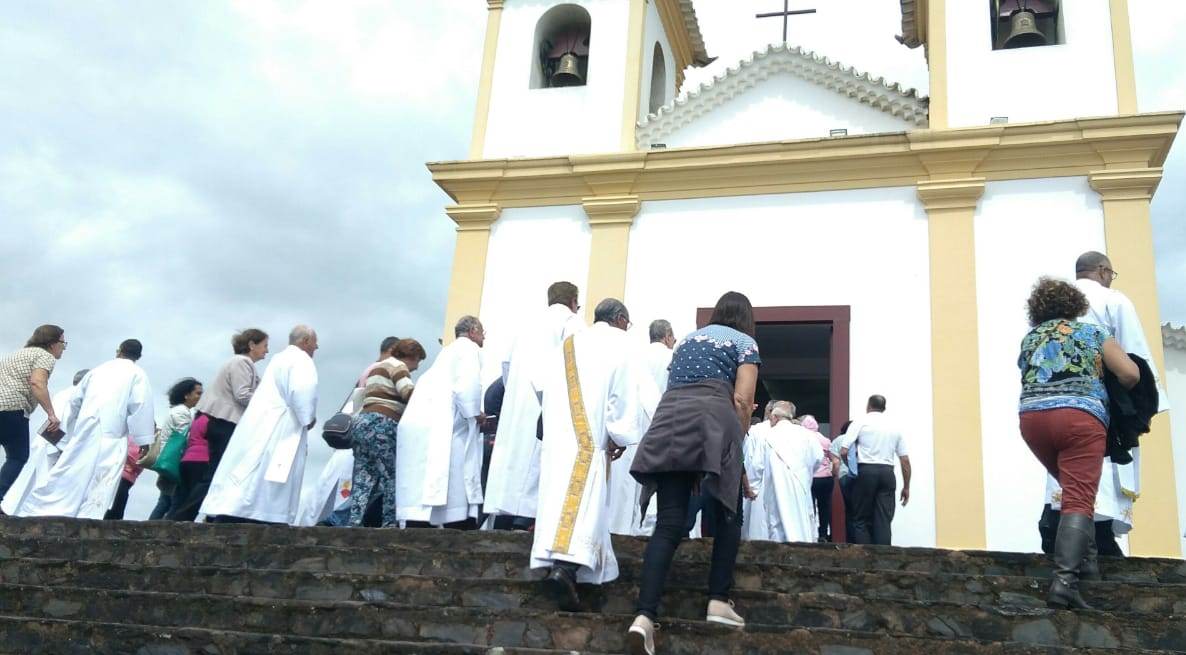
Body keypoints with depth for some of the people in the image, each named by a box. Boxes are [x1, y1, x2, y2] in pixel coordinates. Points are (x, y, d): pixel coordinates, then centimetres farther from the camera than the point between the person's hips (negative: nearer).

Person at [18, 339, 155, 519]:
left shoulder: (97, 369, 21)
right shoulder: (137, 373, 5)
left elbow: (76, 400, 23)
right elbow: (141, 406, -6)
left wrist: (73, 431, 35)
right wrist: (143, 439, -6)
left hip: (85, 429, 5)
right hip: (112, 433, -5)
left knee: (69, 474, 9)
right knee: (101, 483, -7)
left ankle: (35, 513, 11)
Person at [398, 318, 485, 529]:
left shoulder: (448, 351, 29)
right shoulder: (469, 348, 3)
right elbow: (467, 384, -13)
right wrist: (475, 413, 1)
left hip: (418, 422, 9)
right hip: (438, 425, -9)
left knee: (421, 485, 3)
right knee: (455, 485, -8)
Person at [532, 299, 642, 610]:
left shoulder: (569, 344, 21)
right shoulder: (619, 343, 4)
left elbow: (542, 382, 15)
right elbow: (624, 392, -6)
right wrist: (621, 436, -5)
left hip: (558, 433, 6)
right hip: (591, 438, -6)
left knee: (559, 497, 9)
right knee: (585, 501, -14)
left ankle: (556, 562, 8)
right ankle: (564, 568, -29)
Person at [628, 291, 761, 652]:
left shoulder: (687, 340, 32)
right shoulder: (745, 342, 17)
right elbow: (742, 400, 4)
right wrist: (738, 442, 12)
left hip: (668, 422, 4)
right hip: (711, 419, -4)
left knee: (669, 523, -3)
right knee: (727, 515, 15)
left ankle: (644, 616, -18)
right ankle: (718, 601, 9)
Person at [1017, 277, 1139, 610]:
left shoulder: (1029, 339, 22)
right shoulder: (1092, 332, 14)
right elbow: (1131, 374, 7)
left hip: (1032, 417, 4)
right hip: (1080, 417, -4)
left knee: (1070, 487, 25)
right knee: (1079, 498, -12)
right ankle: (1065, 579, -27)